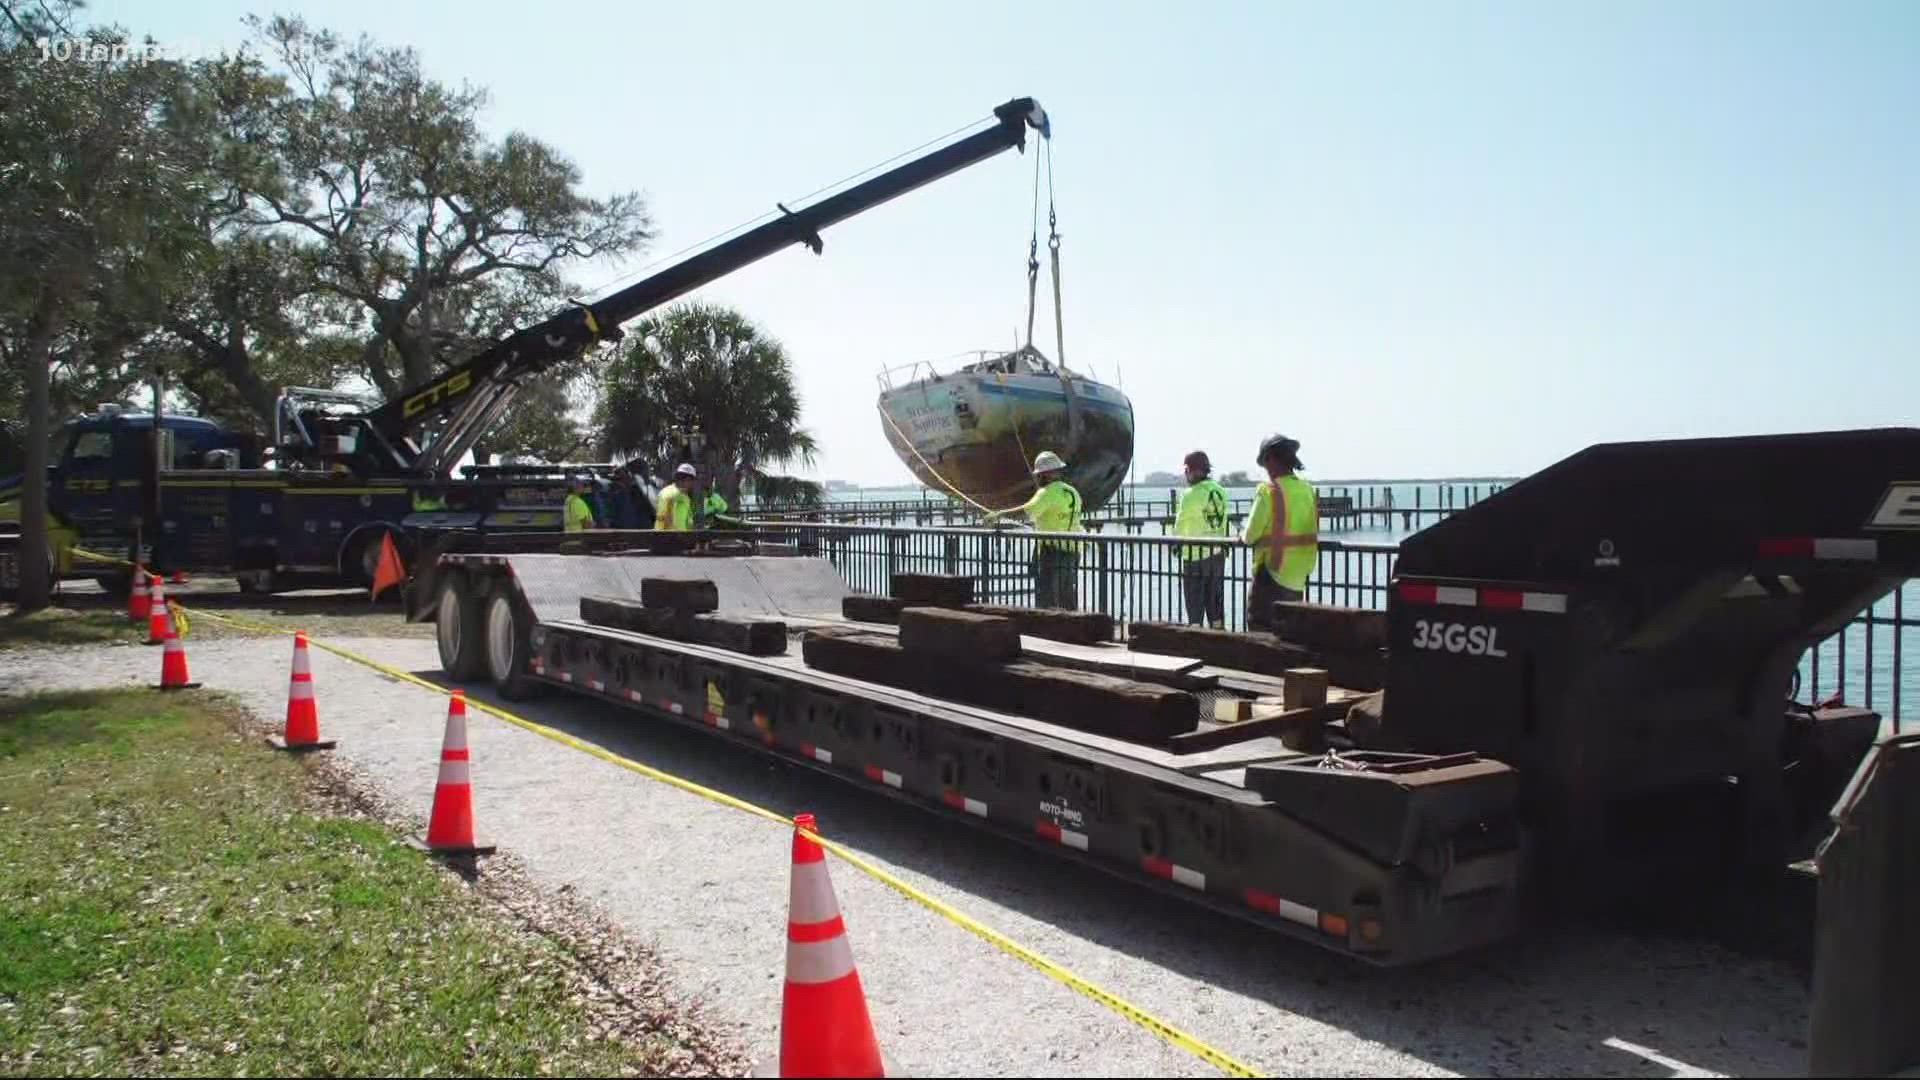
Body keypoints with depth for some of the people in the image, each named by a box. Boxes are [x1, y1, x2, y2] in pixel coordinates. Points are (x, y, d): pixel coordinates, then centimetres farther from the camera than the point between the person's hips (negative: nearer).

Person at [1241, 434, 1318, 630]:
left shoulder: (1269, 490, -16)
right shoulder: (1308, 489, 4)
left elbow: (1252, 534, -13)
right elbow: (1312, 531, 10)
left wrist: (1246, 537, 10)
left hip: (1272, 571, -7)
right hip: (1300, 575, 7)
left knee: (1259, 625, 1)